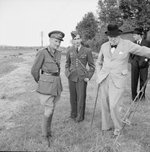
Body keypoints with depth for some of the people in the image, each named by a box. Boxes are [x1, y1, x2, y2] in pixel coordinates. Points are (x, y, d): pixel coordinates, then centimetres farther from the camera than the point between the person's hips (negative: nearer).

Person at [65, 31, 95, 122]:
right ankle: (73, 114, 24)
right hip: (72, 77, 3)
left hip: (82, 77, -3)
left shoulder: (87, 51, -3)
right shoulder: (70, 51, 5)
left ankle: (80, 116, 9)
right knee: (73, 97, 9)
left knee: (81, 97, -4)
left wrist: (88, 77, -3)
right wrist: (67, 73, 6)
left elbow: (92, 66, 4)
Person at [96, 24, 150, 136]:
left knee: (113, 106, -11)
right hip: (104, 80, 4)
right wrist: (99, 75, 9)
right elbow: (99, 62, 20)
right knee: (105, 105, 9)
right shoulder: (104, 46, 7)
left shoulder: (127, 44, -6)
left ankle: (118, 127, 15)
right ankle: (106, 126, 29)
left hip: (118, 80, -4)